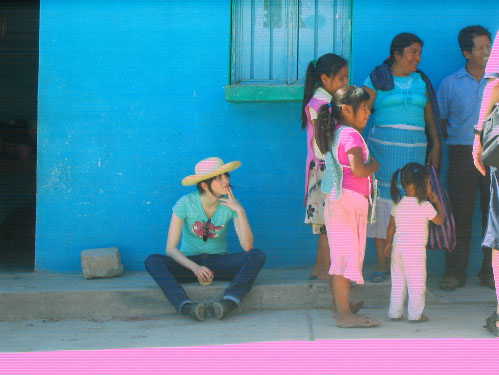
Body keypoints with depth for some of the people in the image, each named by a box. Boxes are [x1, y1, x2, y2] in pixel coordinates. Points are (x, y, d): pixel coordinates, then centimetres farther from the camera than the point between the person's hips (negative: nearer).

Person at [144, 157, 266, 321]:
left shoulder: (230, 205, -7)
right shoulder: (186, 203, -12)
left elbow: (247, 247, -16)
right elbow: (171, 248, -16)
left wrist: (240, 211, -24)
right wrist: (194, 267, -33)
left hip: (219, 263, 1)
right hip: (188, 263, -1)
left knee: (258, 255, -26)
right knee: (152, 261, -30)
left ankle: (228, 303, -45)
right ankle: (187, 306, -49)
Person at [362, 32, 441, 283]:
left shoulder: (421, 81, 14)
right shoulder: (377, 80, 3)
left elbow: (430, 116, 16)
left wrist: (435, 146, 7)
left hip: (415, 148, 3)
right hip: (383, 146, -3)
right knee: (382, 198, -3)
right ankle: (382, 263, 5)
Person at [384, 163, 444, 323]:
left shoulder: (397, 204, 7)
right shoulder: (425, 206, -9)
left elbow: (391, 227, 13)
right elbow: (440, 220, 3)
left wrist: (388, 244, 25)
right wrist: (438, 203, 15)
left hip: (398, 247, 6)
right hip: (416, 249, -6)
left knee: (398, 282, 12)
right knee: (416, 283, 1)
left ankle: (395, 312, 15)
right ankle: (415, 314, 3)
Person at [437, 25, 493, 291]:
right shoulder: (450, 84, 8)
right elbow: (440, 122, 12)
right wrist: (456, 138, -1)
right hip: (462, 155, -1)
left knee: (493, 215, 1)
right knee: (459, 215, -1)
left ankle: (490, 272, 9)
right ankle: (455, 272, 5)